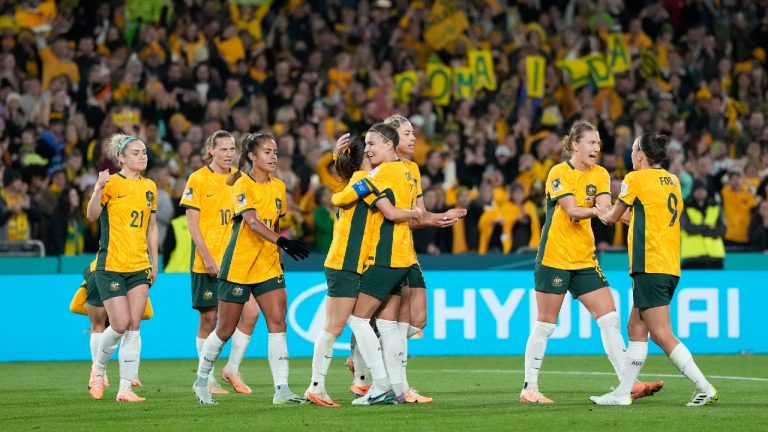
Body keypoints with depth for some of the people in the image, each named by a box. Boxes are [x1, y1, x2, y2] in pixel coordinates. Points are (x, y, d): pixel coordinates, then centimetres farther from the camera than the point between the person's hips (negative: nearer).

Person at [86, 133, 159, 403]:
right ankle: (99, 368, 21)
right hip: (111, 266, -5)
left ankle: (125, 388, -1)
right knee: (120, 325, -7)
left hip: (139, 267, 5)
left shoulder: (149, 187, 10)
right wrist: (98, 190, -37)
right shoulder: (112, 183, -8)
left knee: (134, 327, -2)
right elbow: (92, 216, -20)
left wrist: (154, 263, 16)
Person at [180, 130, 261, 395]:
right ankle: (208, 380, 11)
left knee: (251, 312, -8)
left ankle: (232, 369, 7)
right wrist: (206, 257, -14)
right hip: (208, 262, -4)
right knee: (208, 319, 1)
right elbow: (192, 223, -6)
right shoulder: (198, 180, -4)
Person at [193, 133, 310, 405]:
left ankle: (281, 390, -13)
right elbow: (252, 221, -27)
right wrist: (282, 241, -40)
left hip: (268, 266, 5)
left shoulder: (278, 187, 9)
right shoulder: (243, 185, -12)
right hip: (238, 266, -5)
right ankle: (201, 381, 24)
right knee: (226, 329, 4)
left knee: (277, 322, -10)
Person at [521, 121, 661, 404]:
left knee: (610, 320, -1)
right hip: (554, 257, -6)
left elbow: (605, 208, -9)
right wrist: (595, 210, -37)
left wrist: (605, 210, -32)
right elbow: (572, 212, -19)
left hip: (585, 259, 6)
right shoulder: (559, 173, -8)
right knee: (544, 325, -2)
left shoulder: (600, 175, 7)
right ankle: (529, 389, 6)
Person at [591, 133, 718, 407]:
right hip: (670, 268, 9)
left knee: (662, 335, -9)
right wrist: (628, 216, 34)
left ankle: (705, 388, -15)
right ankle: (622, 393, 15)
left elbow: (613, 216, 10)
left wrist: (603, 214, 31)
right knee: (636, 329, 13)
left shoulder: (636, 179, -5)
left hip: (651, 268, -9)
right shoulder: (672, 180, 14)